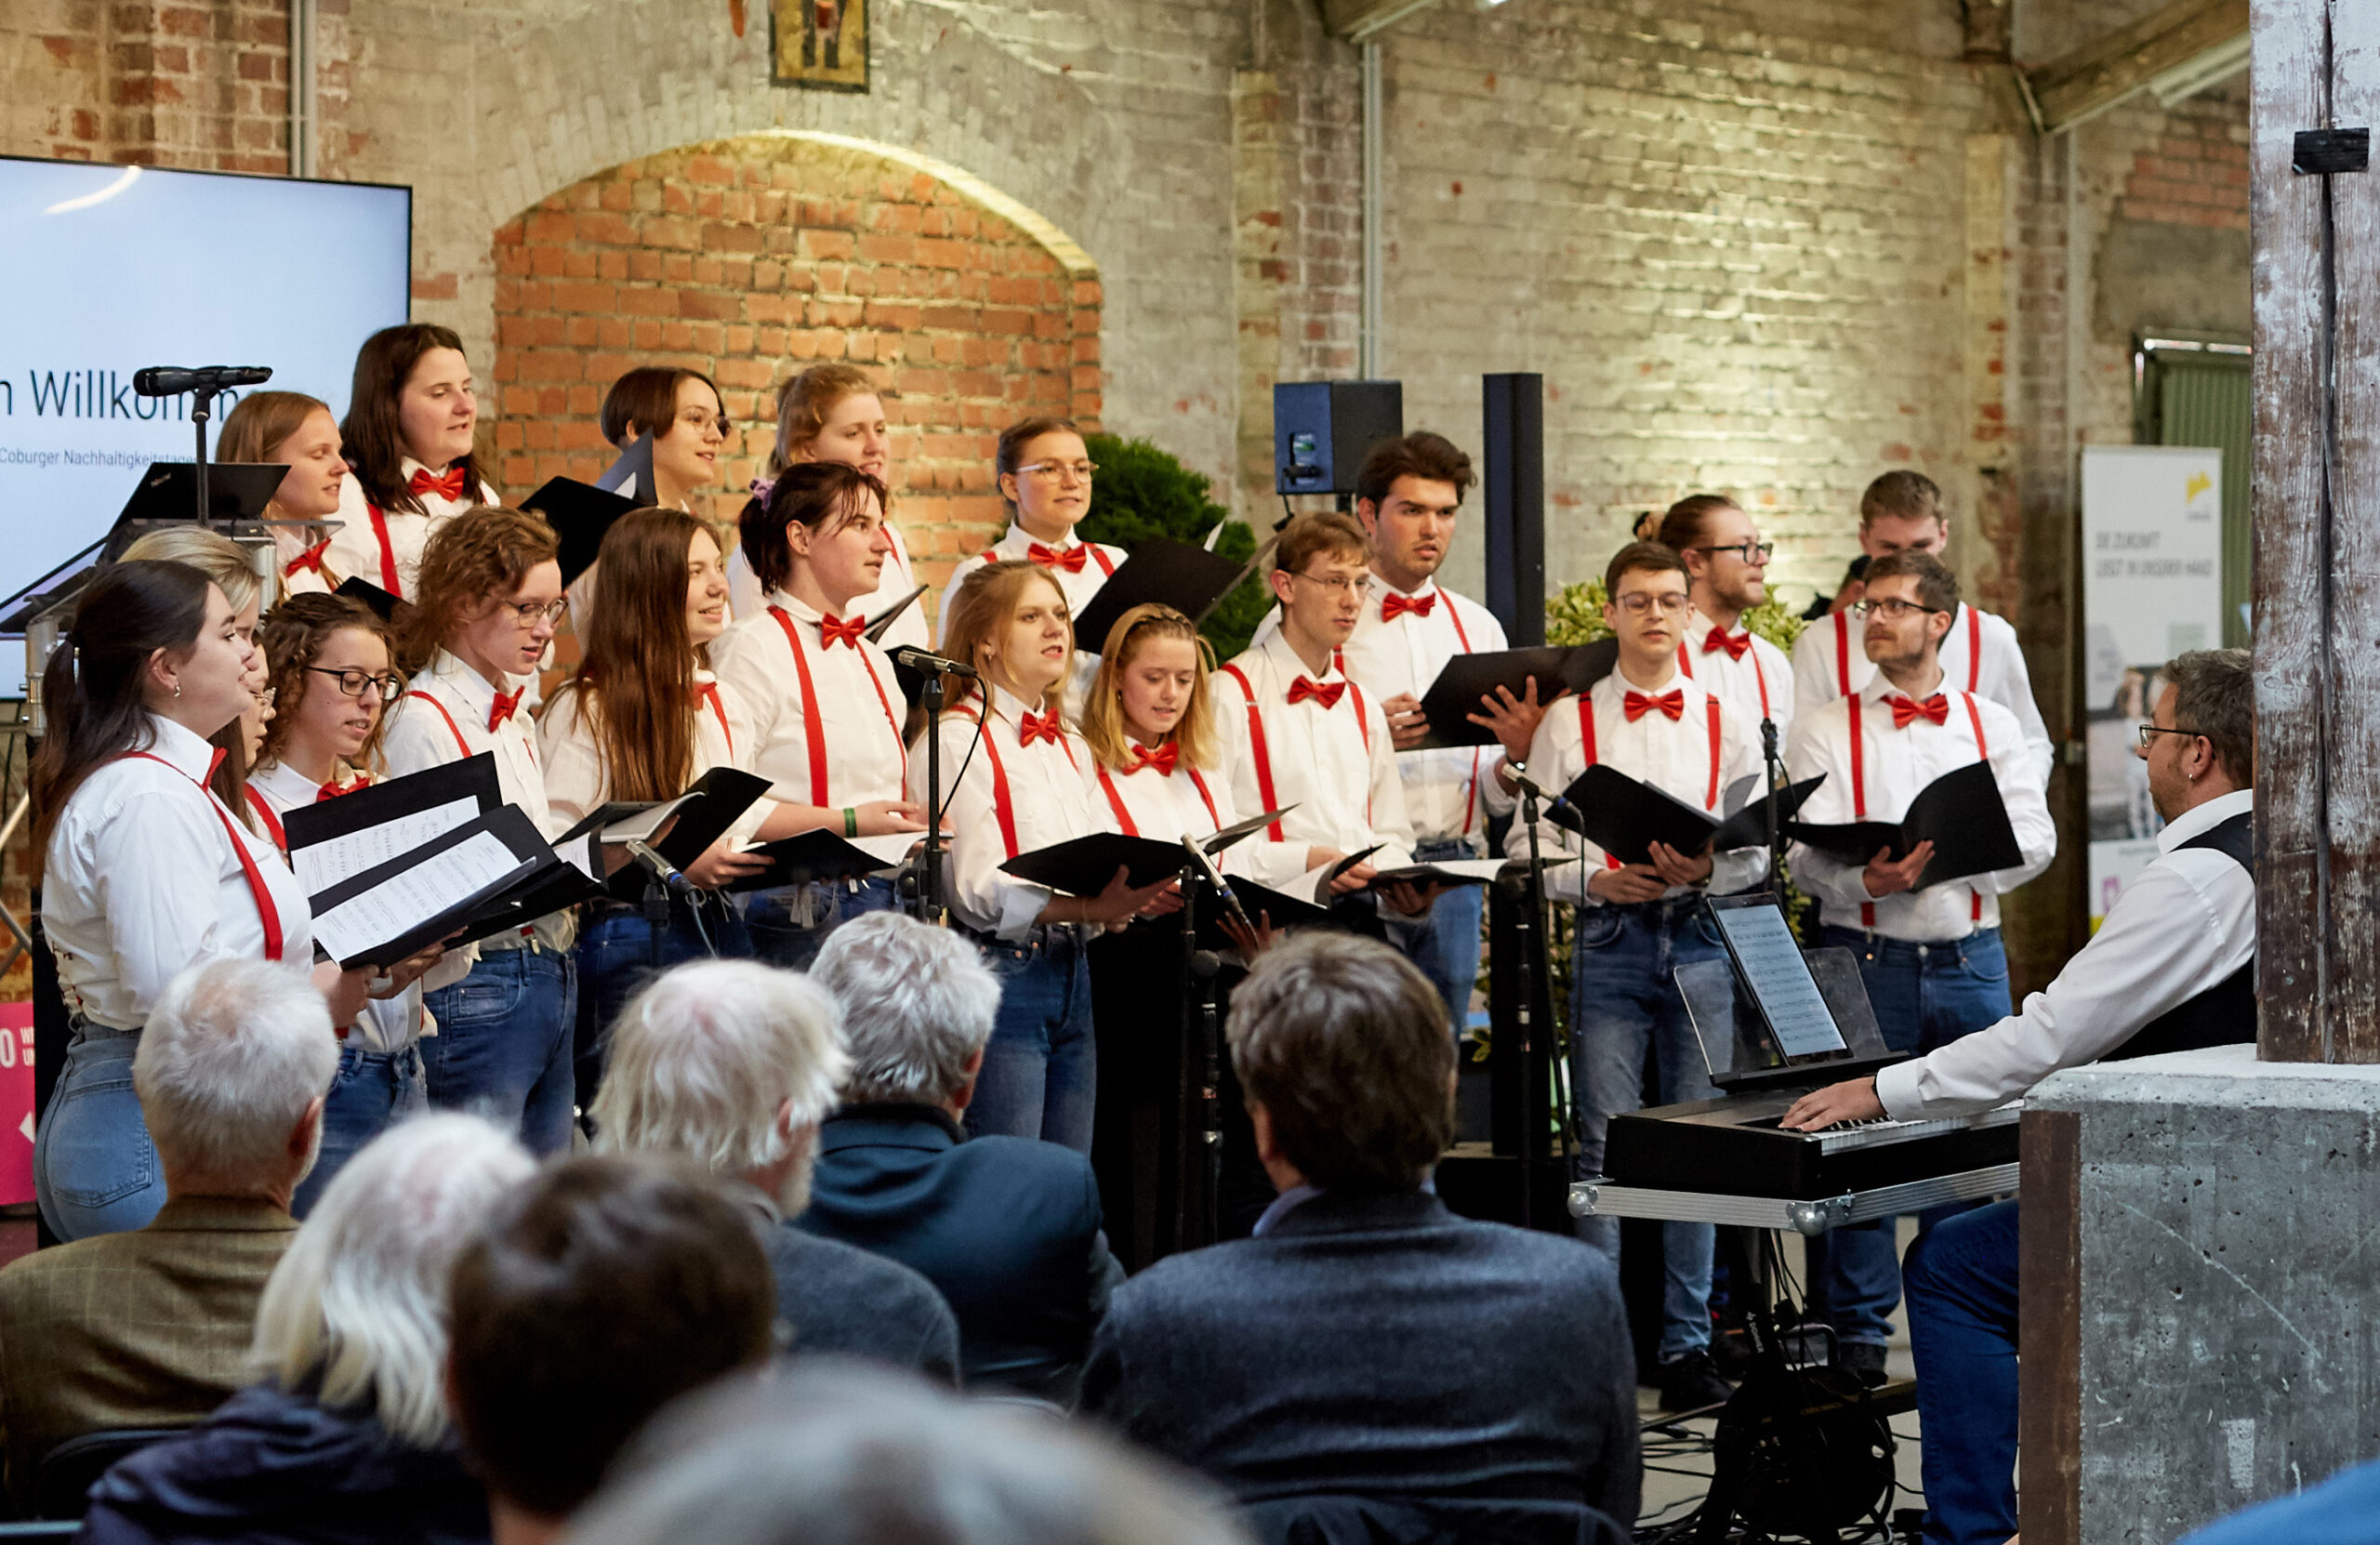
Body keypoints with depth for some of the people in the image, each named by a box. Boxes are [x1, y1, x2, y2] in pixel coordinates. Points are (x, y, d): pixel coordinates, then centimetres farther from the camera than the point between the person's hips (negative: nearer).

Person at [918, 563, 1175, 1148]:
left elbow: (1102, 866, 16)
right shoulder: (958, 740, -6)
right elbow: (977, 890, -16)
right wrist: (1087, 908, -27)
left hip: (1073, 973, 8)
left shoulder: (1068, 744, 18)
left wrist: (1137, 897, -7)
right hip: (1000, 973, -8)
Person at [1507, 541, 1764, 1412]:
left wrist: (1705, 870, -11)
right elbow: (1527, 848, 3)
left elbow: (1760, 850, 9)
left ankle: (1688, 1348, 8)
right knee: (1605, 1146, -3)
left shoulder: (1724, 724, 11)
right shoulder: (1569, 725, 6)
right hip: (1610, 943, -2)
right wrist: (1599, 882, -13)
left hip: (1703, 938, 2)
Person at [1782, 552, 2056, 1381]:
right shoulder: (1827, 729, 6)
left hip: (1970, 955, 2)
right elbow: (1807, 850, -4)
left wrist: (1948, 862, -15)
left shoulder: (1991, 724, 11)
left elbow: (2034, 838, 2)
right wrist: (1868, 881, -25)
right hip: (1867, 956, -2)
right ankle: (1857, 1328, 5)